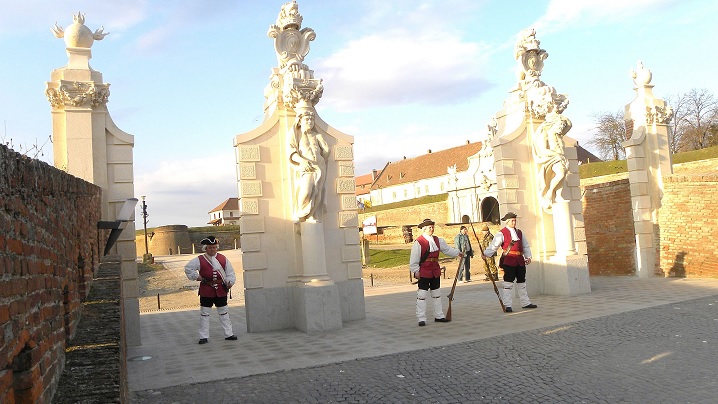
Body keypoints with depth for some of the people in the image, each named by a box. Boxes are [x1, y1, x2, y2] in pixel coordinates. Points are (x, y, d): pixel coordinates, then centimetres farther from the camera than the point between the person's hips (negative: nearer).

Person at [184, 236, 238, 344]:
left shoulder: (223, 259, 6)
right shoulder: (199, 260, -2)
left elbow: (230, 272, 8)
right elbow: (187, 268, 0)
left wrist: (229, 282, -8)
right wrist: (196, 277, -7)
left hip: (221, 290, 2)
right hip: (206, 291, -2)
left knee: (224, 312, 10)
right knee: (204, 313, 2)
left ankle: (228, 334, 19)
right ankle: (204, 337, 10)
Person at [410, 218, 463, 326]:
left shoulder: (437, 240, 8)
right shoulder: (418, 242, -14)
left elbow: (446, 248, 16)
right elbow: (414, 258, -14)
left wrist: (458, 253, 9)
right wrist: (416, 271, -15)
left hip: (435, 271, 7)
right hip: (423, 272, -7)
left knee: (436, 294, 16)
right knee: (422, 295, -5)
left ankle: (439, 316, 28)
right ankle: (421, 319, 1)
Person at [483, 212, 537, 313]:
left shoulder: (519, 232, 16)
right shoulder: (501, 233, -4)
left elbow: (526, 246, 20)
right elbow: (494, 245, -13)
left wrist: (528, 257, 7)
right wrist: (486, 254, -27)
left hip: (520, 260, 7)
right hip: (508, 260, -6)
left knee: (522, 282, 16)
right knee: (508, 283, -7)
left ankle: (525, 303, 27)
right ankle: (507, 305, -3)